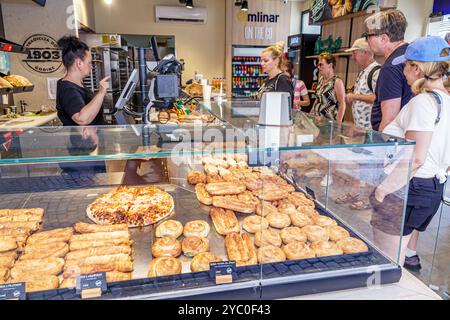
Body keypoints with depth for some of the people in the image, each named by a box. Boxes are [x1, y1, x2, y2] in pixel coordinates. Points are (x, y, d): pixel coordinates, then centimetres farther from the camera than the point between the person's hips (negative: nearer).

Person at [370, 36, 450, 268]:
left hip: (410, 186, -9)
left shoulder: (423, 101, -19)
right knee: (407, 239, 27)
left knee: (389, 254, 2)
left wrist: (384, 188, -18)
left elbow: (415, 158, -23)